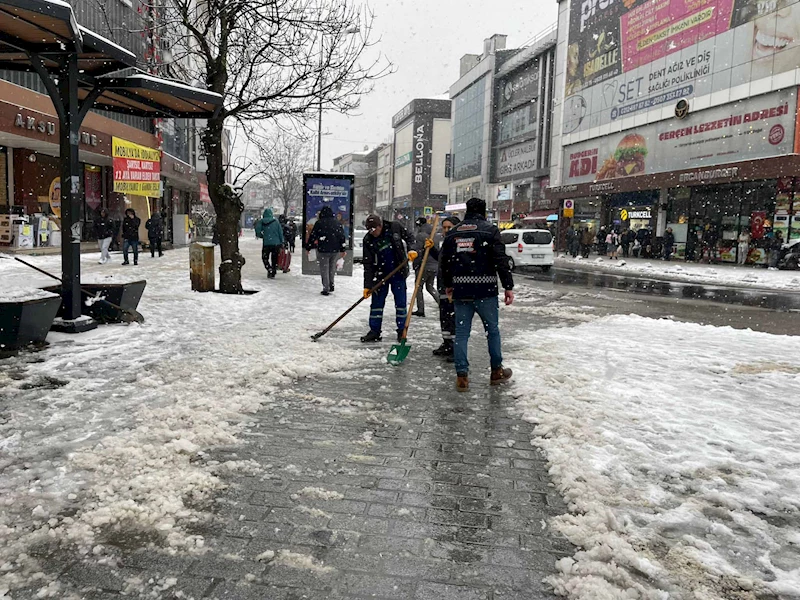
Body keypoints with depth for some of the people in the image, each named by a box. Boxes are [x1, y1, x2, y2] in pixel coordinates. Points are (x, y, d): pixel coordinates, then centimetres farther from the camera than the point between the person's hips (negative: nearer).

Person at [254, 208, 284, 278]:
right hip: (276, 243, 2)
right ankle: (273, 274, 13)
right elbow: (280, 232, 1)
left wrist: (262, 236, 12)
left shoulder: (261, 221, -1)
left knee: (265, 258, 12)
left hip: (266, 243, -2)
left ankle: (270, 270, -10)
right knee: (274, 259, 12)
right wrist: (281, 242, 7)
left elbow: (258, 231, -7)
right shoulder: (276, 221, 2)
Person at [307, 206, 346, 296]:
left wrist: (308, 248, 8)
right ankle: (331, 285, 21)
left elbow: (313, 236, -3)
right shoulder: (337, 223, 6)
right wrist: (342, 249, 15)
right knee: (332, 268, 19)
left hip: (323, 250, -3)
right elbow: (342, 236, 8)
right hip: (335, 250, 4)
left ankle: (326, 289, 2)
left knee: (324, 269, 3)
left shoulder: (319, 223, -5)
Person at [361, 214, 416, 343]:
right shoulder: (368, 240, -10)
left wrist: (411, 249, -14)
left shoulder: (394, 227, -12)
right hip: (381, 274, 1)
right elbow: (368, 264, -9)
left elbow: (409, 237, 5)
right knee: (377, 302, 3)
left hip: (398, 273, -1)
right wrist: (367, 285, -13)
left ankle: (402, 331, 14)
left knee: (400, 302, 3)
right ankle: (374, 331, 13)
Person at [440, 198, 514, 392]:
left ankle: (461, 376, 6)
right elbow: (501, 260, -11)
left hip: (460, 290, 4)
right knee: (492, 330, 12)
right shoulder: (490, 230, -4)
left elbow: (444, 261, 15)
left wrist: (448, 285, 28)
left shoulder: (453, 233, 10)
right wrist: (508, 286, -7)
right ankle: (496, 371, 21)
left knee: (461, 332, 8)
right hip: (484, 290, -3)